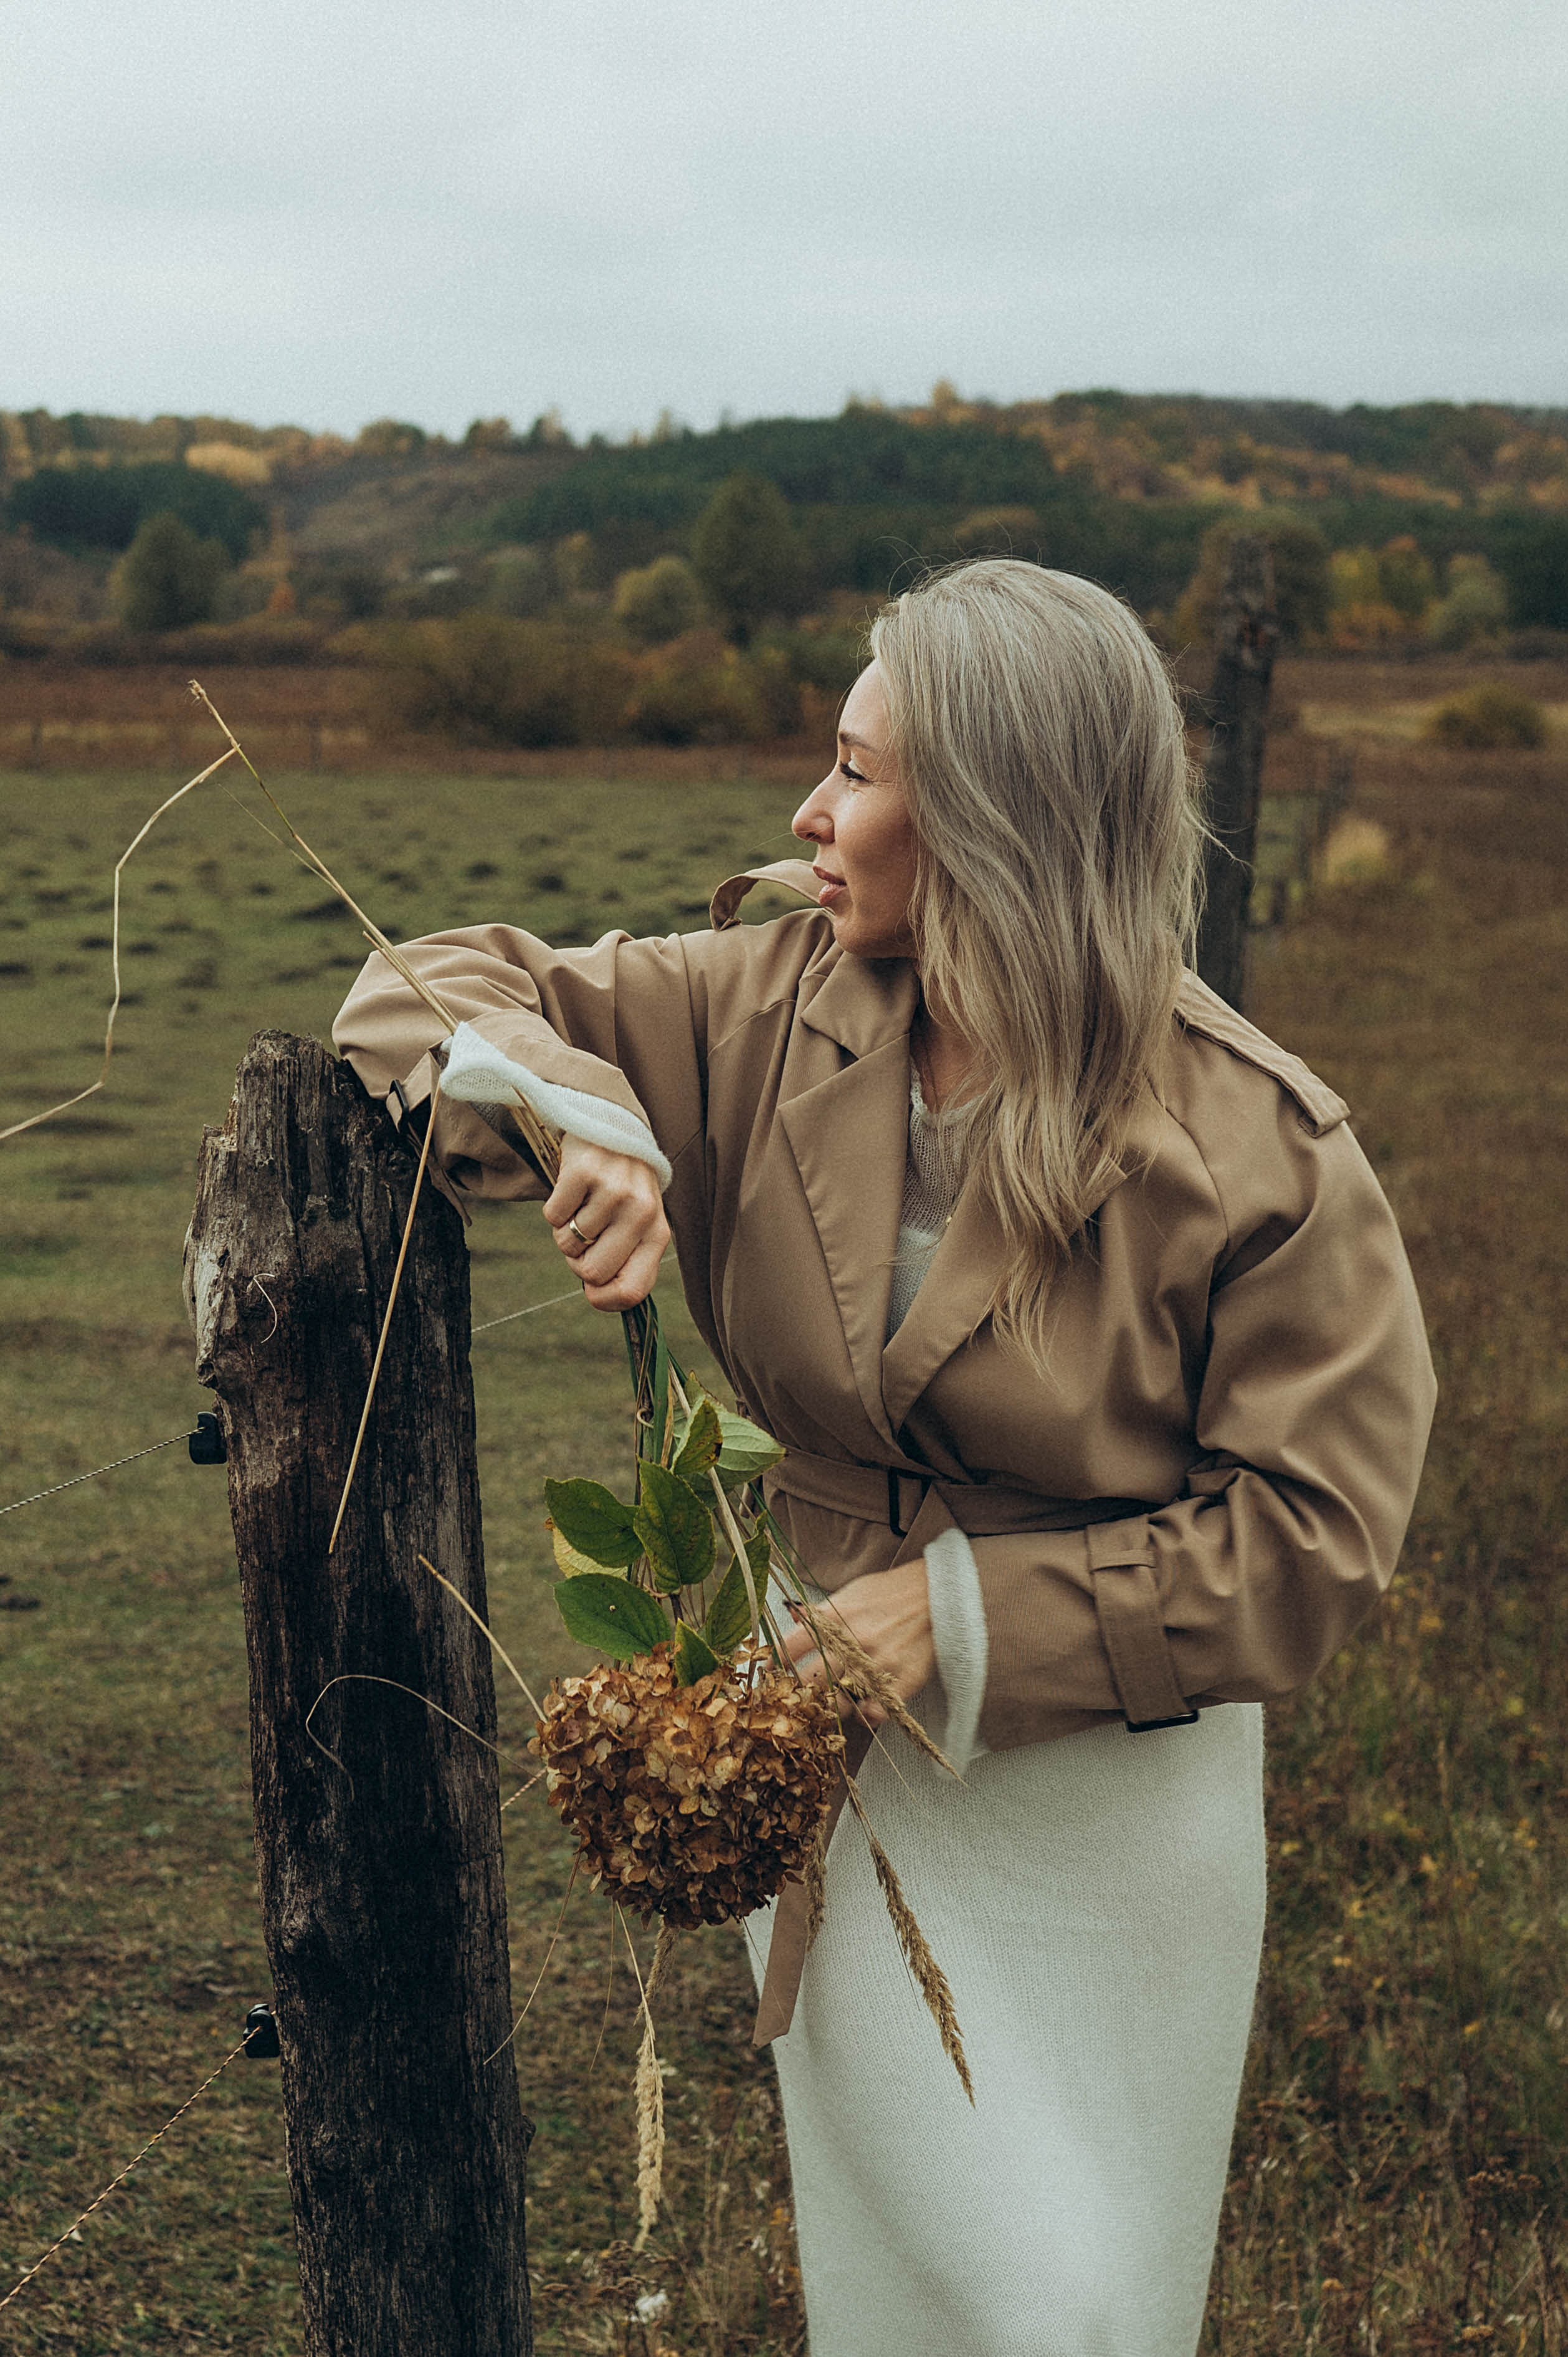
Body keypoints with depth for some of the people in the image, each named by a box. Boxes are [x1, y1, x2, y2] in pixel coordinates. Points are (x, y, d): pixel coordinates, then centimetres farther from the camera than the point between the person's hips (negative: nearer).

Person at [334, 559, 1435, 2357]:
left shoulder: (1263, 1156, -19)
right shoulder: (771, 1012, -8)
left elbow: (1312, 1530, -17)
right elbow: (432, 990, -2)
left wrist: (972, 1615, -23)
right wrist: (568, 1113, -25)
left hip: (1111, 1789, -2)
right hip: (826, 1749, 2)